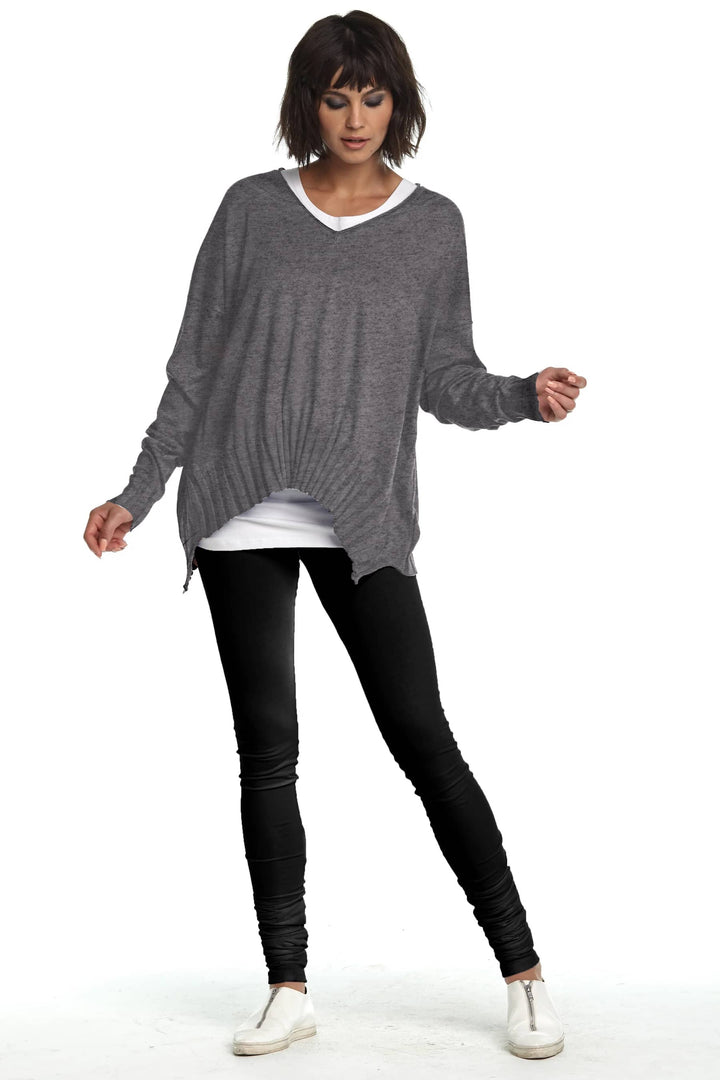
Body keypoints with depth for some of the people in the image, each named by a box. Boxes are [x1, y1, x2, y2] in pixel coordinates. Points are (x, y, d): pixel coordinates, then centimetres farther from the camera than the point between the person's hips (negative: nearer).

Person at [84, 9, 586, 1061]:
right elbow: (196, 363, 11)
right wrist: (139, 493, 9)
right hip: (242, 516, 1)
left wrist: (526, 394, -12)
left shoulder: (433, 224, 8)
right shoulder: (252, 209, 8)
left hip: (362, 522, -1)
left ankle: (524, 972, 4)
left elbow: (446, 380, 8)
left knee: (423, 739, -6)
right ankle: (288, 988, 13)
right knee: (267, 748, 3)